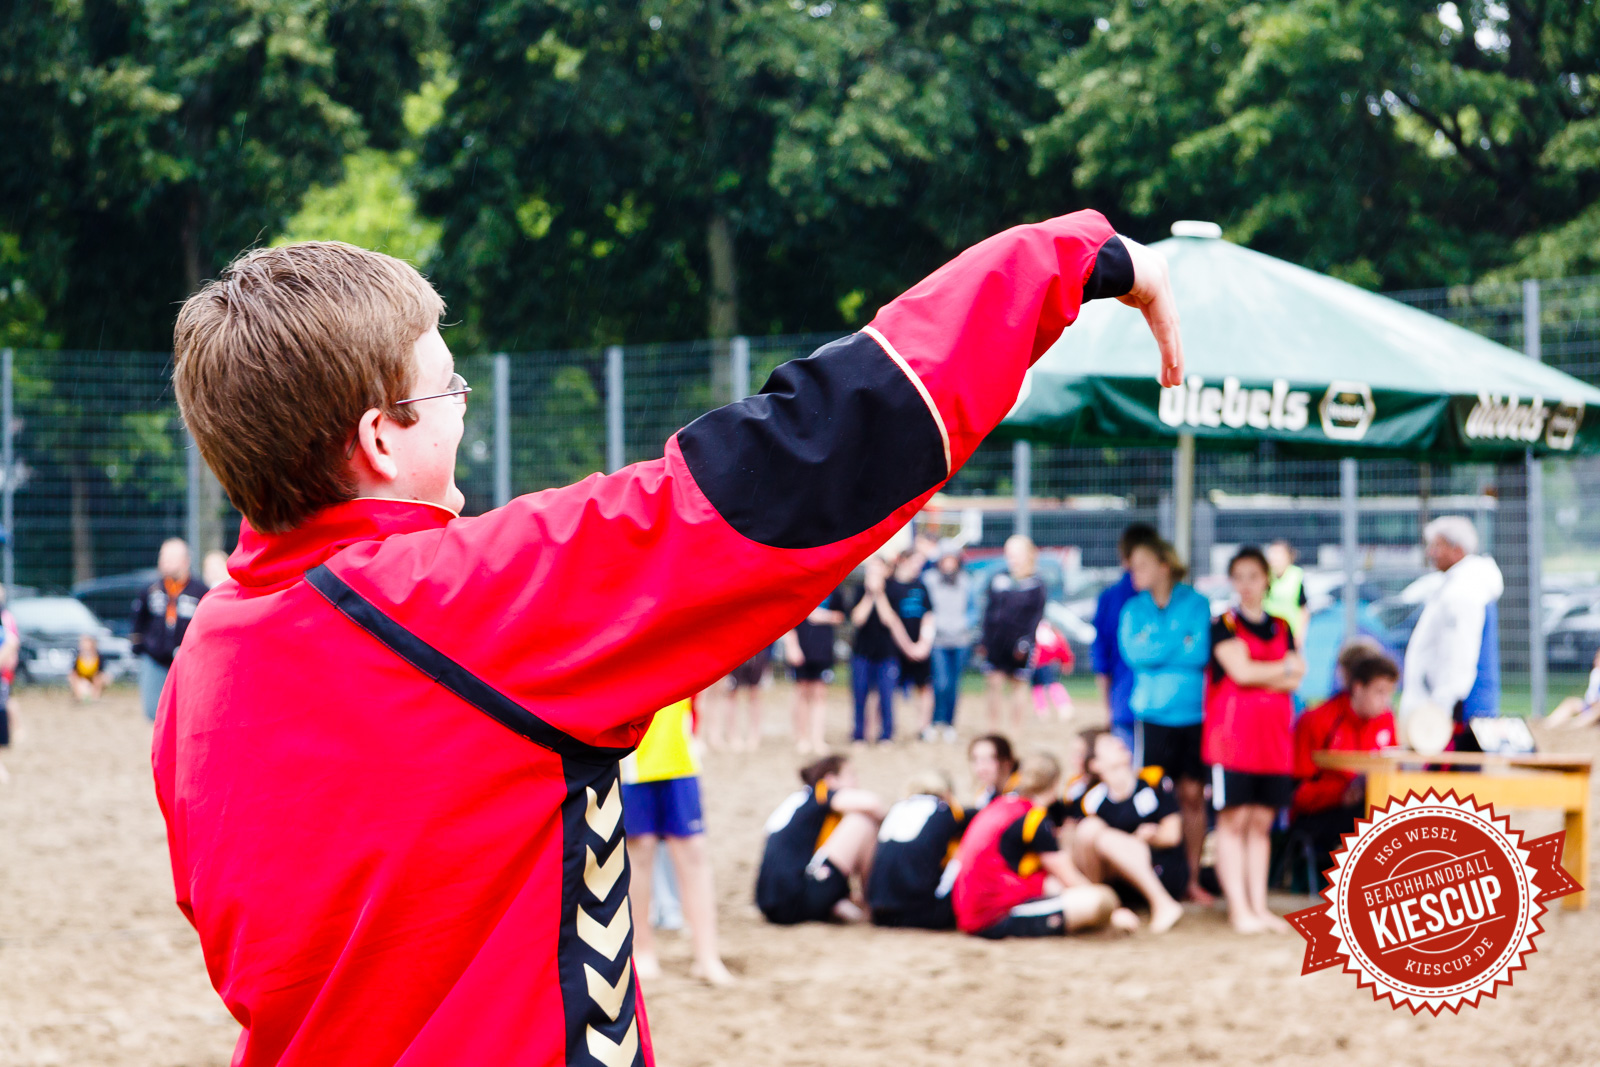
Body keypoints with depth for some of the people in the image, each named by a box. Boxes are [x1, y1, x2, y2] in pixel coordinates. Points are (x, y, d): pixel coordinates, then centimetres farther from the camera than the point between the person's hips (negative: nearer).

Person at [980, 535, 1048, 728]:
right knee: (995, 683, 1)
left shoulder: (1036, 585, -4)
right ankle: (992, 729, 9)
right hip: (996, 641, 3)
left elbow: (1036, 617, -6)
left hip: (1019, 644, -3)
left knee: (1018, 683, 6)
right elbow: (989, 610, 11)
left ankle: (1016, 729, 16)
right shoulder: (999, 579, 6)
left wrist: (1025, 642, -15)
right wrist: (986, 640, 7)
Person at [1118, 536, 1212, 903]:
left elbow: (1201, 653, -10)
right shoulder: (1134, 608, 8)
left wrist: (1155, 648, -5)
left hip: (1194, 712, 0)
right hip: (1152, 715, 0)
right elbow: (1132, 653, -7)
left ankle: (1193, 879, 11)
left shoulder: (1195, 604, 3)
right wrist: (1179, 645, -6)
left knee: (1193, 795, 3)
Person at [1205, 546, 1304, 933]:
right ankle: (1239, 907, -5)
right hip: (1233, 728, -5)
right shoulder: (1224, 624, 1)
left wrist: (1259, 675, -8)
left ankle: (1259, 905, 8)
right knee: (1234, 821, -6)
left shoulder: (1281, 627, 16)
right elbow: (1241, 670, -12)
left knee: (1262, 822, 5)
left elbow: (1293, 681, 5)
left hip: (1274, 733, 5)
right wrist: (1285, 667, 2)